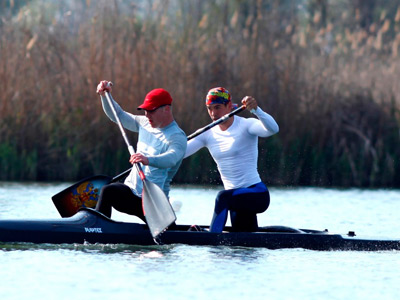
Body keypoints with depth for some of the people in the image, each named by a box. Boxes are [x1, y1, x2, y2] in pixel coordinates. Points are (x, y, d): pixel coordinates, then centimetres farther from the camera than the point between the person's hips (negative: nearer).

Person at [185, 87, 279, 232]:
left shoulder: (245, 126, -8)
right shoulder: (208, 134, 8)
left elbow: (273, 129, -28)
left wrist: (256, 110, -44)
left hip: (258, 194, -7)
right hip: (237, 200, 7)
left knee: (223, 197, -34)